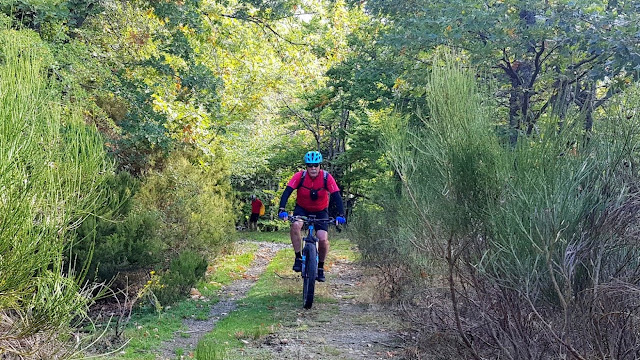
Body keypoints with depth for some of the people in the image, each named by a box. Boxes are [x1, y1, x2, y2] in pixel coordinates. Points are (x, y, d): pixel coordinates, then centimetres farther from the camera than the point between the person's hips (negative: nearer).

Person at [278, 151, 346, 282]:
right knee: (295, 225, -33)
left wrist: (340, 215, -39)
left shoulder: (327, 178, -22)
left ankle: (320, 267, 10)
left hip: (321, 211, 0)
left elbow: (337, 196, -26)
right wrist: (282, 210, -44)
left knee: (323, 239, -17)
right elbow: (287, 192, -29)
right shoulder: (299, 176, -22)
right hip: (302, 209, 0)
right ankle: (298, 258, -17)